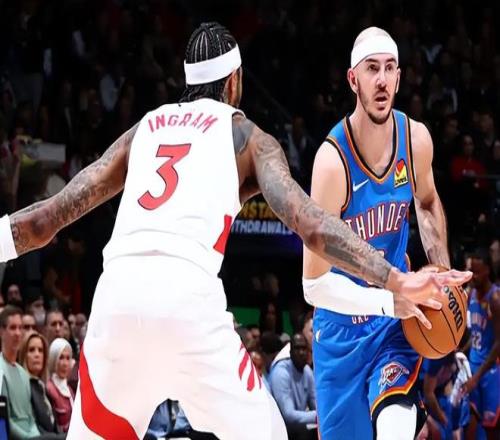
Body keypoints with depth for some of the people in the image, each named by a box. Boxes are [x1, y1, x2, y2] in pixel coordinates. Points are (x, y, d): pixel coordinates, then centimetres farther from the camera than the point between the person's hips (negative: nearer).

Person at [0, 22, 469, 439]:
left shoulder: (144, 128, 27)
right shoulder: (248, 137, 16)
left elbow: (53, 214, 23)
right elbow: (307, 221, 0)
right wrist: (394, 281, -5)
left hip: (117, 291, 4)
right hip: (188, 295, -3)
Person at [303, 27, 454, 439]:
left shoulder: (416, 139, -8)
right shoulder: (333, 160, -24)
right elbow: (315, 284, -23)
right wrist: (393, 300, -31)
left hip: (394, 322, 2)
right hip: (341, 325, -2)